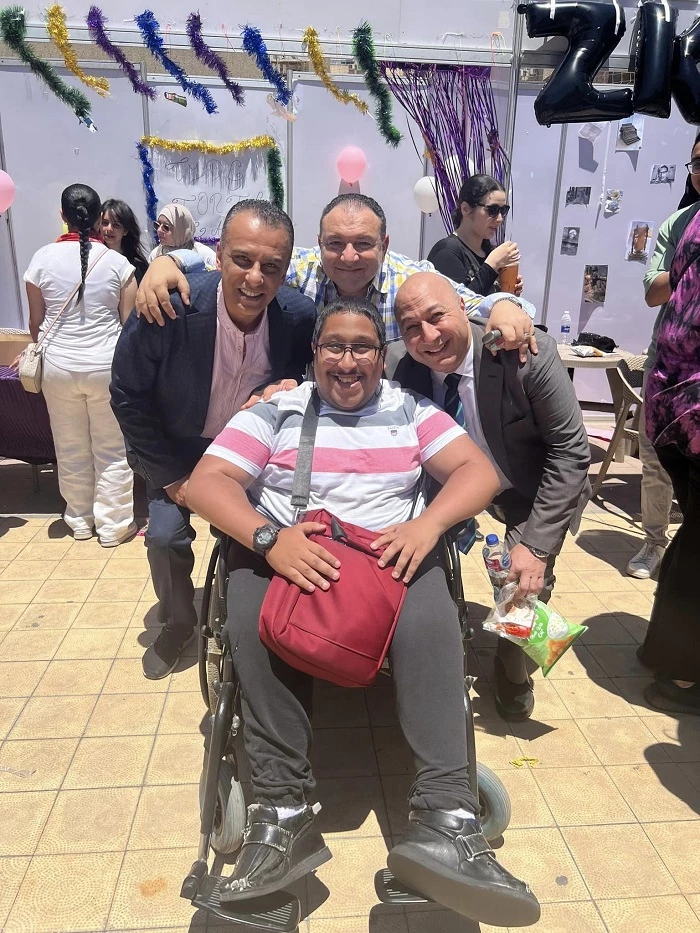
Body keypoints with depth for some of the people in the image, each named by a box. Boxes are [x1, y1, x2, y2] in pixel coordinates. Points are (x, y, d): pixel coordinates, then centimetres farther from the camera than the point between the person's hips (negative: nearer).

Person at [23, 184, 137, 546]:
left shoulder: (42, 258, -2)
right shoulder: (116, 262, -6)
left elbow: (35, 323, 5)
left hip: (59, 367, 2)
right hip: (107, 366, -2)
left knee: (71, 448, 14)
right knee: (112, 449, 9)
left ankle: (79, 521, 28)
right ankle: (113, 525, 16)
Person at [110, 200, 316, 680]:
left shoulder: (299, 316, -25)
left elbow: (299, 377, -1)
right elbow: (128, 397, -17)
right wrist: (171, 476, -12)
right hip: (178, 448, -1)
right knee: (165, 534, -7)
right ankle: (178, 622, 24)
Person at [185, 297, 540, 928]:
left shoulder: (412, 412, 14)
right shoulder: (274, 412, 10)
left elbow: (479, 471, 4)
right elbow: (206, 482, -1)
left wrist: (428, 523, -17)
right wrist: (268, 537, -21)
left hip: (391, 556, 1)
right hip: (285, 556, 0)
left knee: (432, 622, -30)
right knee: (253, 623, -31)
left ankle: (445, 819, -30)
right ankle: (283, 813, -24)